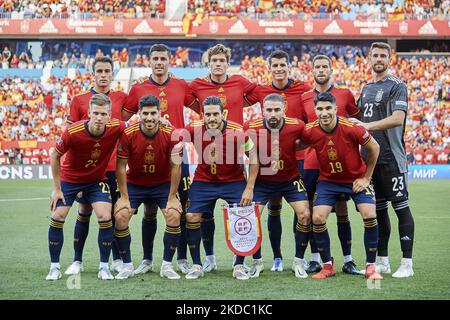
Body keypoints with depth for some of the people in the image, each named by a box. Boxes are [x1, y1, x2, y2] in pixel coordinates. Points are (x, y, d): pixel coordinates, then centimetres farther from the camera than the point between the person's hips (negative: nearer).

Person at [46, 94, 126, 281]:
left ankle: (104, 267, -1)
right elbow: (55, 156, -12)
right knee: (57, 217, -9)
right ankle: (54, 267, 6)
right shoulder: (72, 132, -29)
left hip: (97, 180, 1)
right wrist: (57, 188, -9)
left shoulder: (116, 128, -23)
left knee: (105, 217, -15)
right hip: (69, 179, -1)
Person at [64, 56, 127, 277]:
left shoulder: (121, 98, 7)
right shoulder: (79, 100, 4)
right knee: (84, 211, 3)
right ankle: (77, 260, 12)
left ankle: (117, 260, 14)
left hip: (114, 166, 1)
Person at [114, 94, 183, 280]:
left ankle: (167, 266, -5)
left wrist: (172, 198, -11)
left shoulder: (171, 134, -19)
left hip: (163, 184, 0)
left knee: (174, 216, -19)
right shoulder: (128, 134, -20)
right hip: (134, 184, 0)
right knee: (120, 217, -17)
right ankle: (127, 266, -1)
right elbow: (121, 166, -11)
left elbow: (176, 166, -11)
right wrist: (124, 198, -12)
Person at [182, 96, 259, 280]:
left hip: (234, 181, -1)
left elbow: (254, 158, -13)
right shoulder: (194, 129, -19)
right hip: (203, 180, 1)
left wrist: (249, 188, -14)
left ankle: (239, 266, 4)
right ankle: (197, 265, 8)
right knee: (192, 217, -7)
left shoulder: (237, 132, -23)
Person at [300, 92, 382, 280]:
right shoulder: (310, 131, -18)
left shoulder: (351, 128, -25)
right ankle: (327, 266, 5)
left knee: (370, 216, -18)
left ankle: (371, 266, -2)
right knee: (317, 218, -13)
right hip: (328, 180, 2)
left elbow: (374, 148, -10)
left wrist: (366, 178, -7)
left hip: (356, 178, -2)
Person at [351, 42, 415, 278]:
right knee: (378, 209, 11)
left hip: (391, 159, -7)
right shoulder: (367, 88, 18)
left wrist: (368, 126, -19)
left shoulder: (397, 86, -4)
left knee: (401, 208, -6)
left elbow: (398, 118, -17)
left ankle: (407, 263, -4)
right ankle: (382, 261, 19)